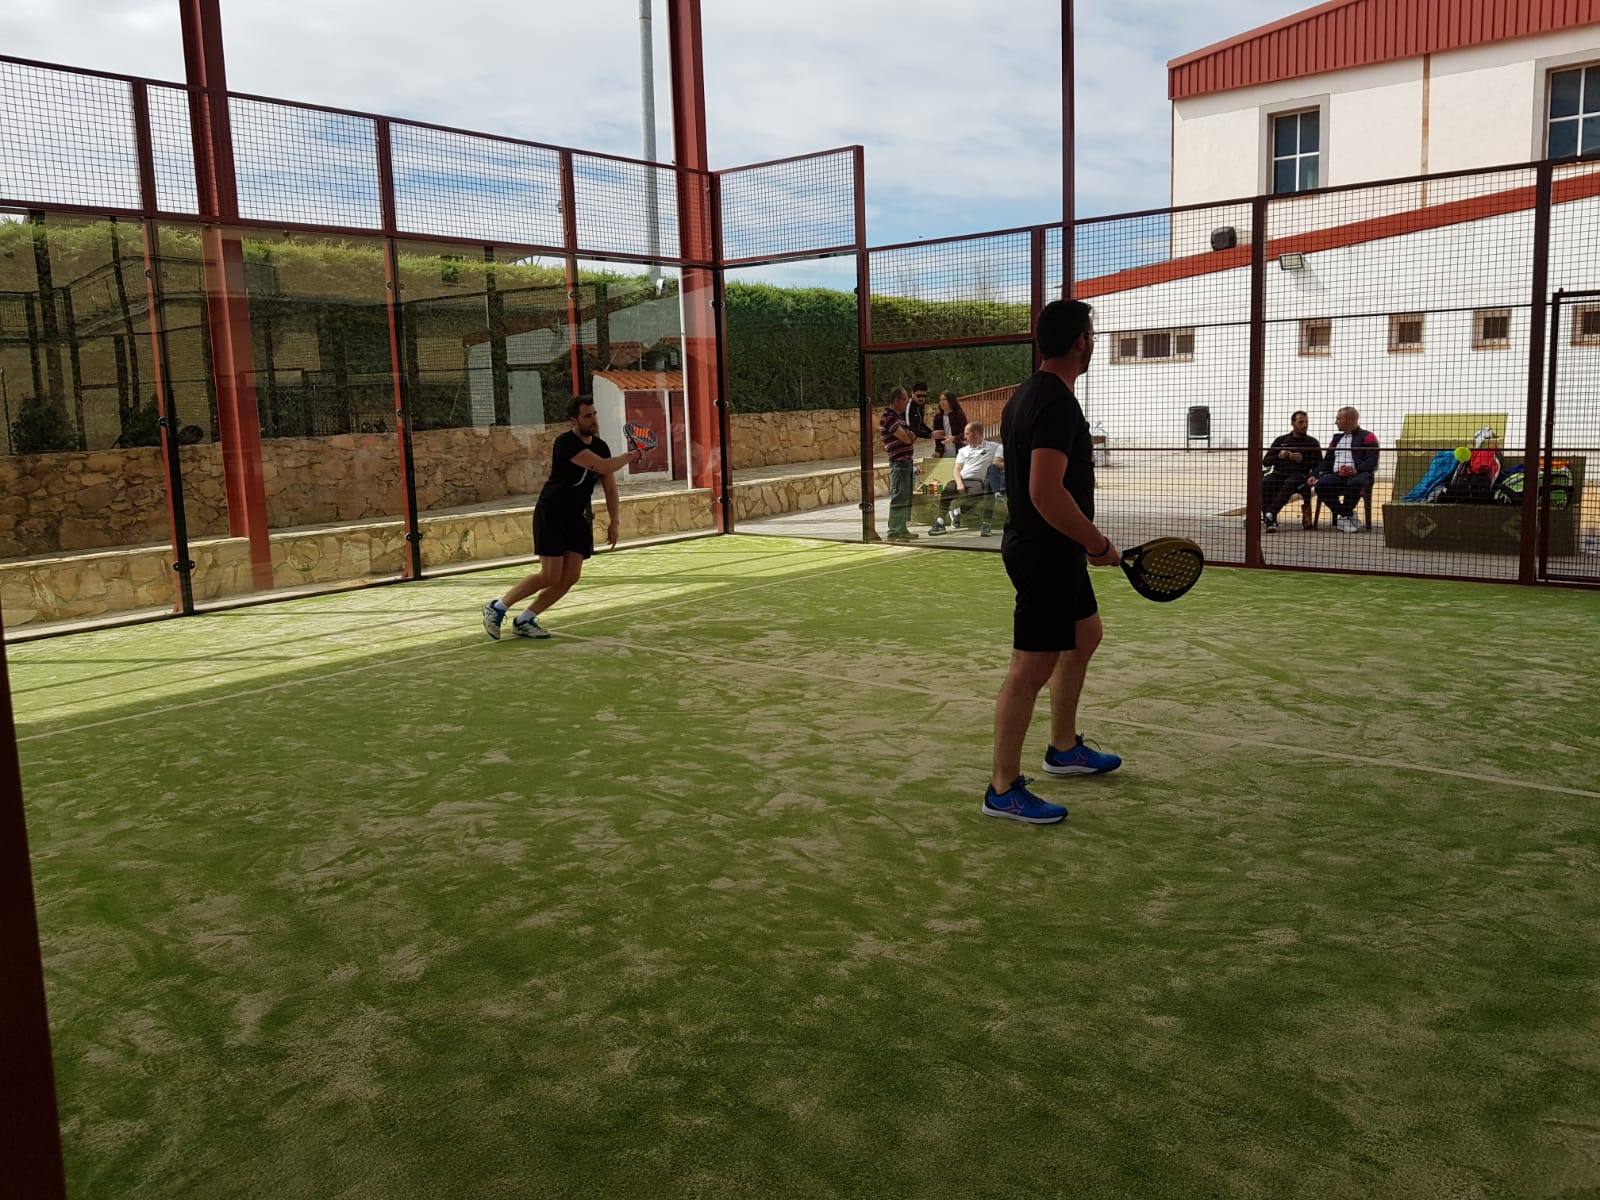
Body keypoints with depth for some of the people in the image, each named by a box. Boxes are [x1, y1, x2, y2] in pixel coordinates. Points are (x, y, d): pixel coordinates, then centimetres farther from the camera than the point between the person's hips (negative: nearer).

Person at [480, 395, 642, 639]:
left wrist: (613, 522, 9)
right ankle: (496, 608, 7)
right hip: (552, 514, -7)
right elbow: (604, 466, -28)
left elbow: (610, 487, 13)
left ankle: (524, 621, 10)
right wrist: (629, 456, -12)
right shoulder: (566, 443, -19)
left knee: (570, 577, -2)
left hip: (579, 518, 7)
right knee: (550, 577, -10)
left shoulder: (601, 446, 7)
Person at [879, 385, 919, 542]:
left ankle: (902, 530, 22)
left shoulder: (898, 416, 18)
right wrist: (910, 437, 5)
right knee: (899, 497, -8)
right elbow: (905, 439, -19)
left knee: (906, 497, 15)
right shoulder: (888, 417, -13)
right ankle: (894, 532, -6)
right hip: (898, 462, -10)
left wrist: (911, 435, -7)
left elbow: (910, 438, 17)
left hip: (905, 461, 10)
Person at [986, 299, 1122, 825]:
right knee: (1032, 668, -5)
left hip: (1047, 550, 11)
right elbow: (1046, 492, -29)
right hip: (1047, 553, -11)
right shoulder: (1057, 403, -20)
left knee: (1085, 635, 24)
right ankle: (1004, 789, 4)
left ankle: (1065, 748, 37)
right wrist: (1100, 545, -18)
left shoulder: (1024, 396, 11)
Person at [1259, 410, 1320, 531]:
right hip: (1279, 473, 2)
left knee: (1290, 484, -39)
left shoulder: (1312, 442, 15)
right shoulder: (1281, 440, 21)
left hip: (1299, 475, -2)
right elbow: (1265, 461, 14)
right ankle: (1271, 521, -41)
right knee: (1264, 483, -33)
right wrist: (1279, 456, -6)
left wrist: (1302, 459, -9)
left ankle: (1270, 515, -51)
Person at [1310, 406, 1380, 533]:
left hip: (1358, 474, -5)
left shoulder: (1367, 437, 11)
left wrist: (1357, 469, -25)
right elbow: (1326, 462, 27)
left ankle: (1344, 517, -17)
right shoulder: (1336, 439, 31)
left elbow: (1372, 460, -5)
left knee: (1356, 483, -42)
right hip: (1336, 475, 5)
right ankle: (1349, 516, -15)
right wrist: (1314, 475, 7)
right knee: (1321, 485, -30)